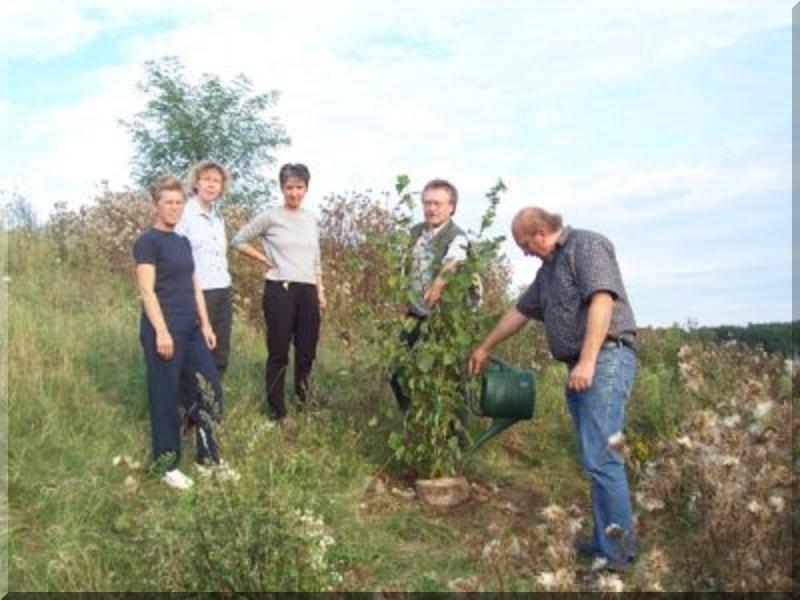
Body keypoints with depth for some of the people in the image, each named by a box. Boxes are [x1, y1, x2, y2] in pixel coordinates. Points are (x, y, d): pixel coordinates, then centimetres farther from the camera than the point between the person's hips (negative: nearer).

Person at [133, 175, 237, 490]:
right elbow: (147, 290, -14)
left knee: (210, 389, 8)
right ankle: (168, 466, 14)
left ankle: (208, 458, 20)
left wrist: (205, 324, 14)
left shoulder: (182, 242, 15)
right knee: (165, 397, 2)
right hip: (163, 330, -8)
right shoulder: (147, 241, -8)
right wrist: (161, 331, -19)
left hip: (191, 329, 8)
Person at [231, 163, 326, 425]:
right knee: (279, 353, 2)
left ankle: (304, 399, 35)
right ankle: (276, 412, 15)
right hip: (279, 290, -5)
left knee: (307, 350, 12)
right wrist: (265, 260, -4)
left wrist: (320, 292, 14)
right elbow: (239, 241, 0)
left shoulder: (311, 219, 11)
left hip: (307, 292, 5)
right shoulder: (270, 216, -5)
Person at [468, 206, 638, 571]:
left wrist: (587, 361, -26)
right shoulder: (548, 269, 23)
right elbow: (520, 311, 33)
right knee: (595, 459, 8)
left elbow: (602, 300, -18)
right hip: (580, 368, 9)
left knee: (599, 457, -13)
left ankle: (617, 553, -7)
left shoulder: (587, 245, -5)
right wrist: (485, 348, 42)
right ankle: (608, 541, 14)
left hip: (605, 360, -9)